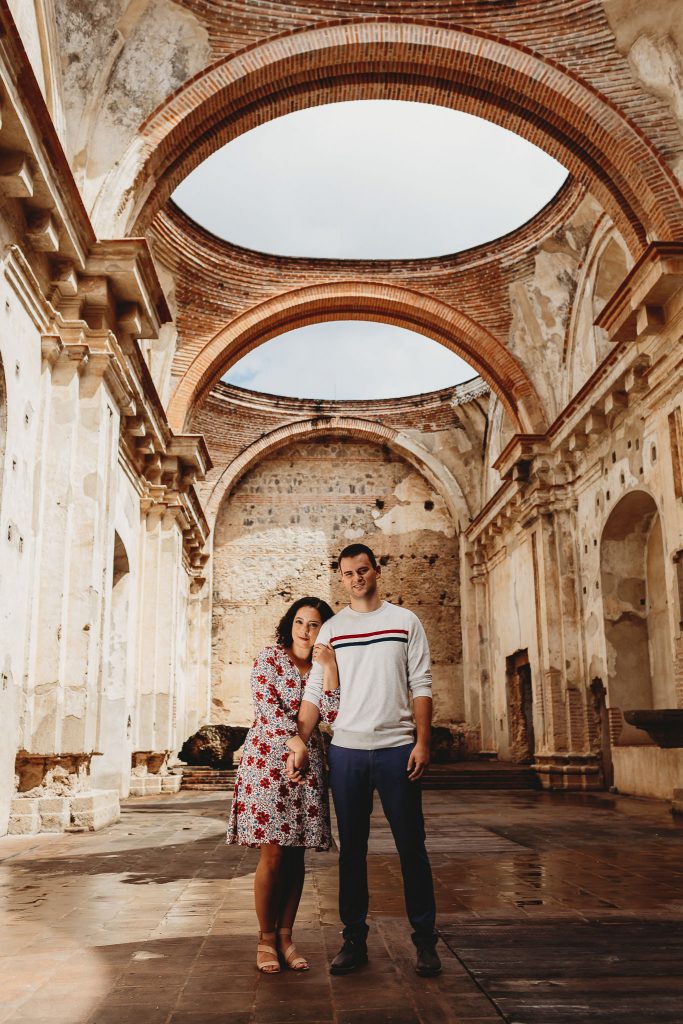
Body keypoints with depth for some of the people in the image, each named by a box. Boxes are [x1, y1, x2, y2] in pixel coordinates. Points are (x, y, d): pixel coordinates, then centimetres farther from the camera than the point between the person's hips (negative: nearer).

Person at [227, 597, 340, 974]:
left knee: (296, 855, 5)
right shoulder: (269, 658, -2)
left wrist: (329, 666, -9)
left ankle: (285, 936, 16)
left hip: (306, 766, 4)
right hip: (268, 761, -4)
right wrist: (305, 735, -8)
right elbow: (270, 712, -11)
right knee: (273, 854, -5)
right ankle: (266, 939, 9)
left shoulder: (322, 667, 11)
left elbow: (332, 715, -4)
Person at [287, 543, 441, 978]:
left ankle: (426, 940, 15)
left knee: (411, 845, 3)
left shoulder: (405, 621, 5)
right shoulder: (331, 630, 9)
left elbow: (421, 686, 2)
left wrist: (422, 741, -7)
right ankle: (355, 939, 19)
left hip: (397, 748, -1)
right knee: (351, 848, 8)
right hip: (346, 750, 2)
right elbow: (315, 692, 6)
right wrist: (301, 739, -6)